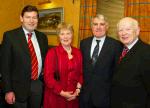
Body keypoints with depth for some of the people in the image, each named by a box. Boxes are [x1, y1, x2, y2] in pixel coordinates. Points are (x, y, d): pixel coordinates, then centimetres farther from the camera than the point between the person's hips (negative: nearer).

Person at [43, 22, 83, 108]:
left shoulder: (78, 52, 4)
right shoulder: (52, 53, -9)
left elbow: (81, 73, 10)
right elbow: (48, 76, -11)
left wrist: (78, 89, -4)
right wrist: (61, 92, -15)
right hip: (55, 96, -3)